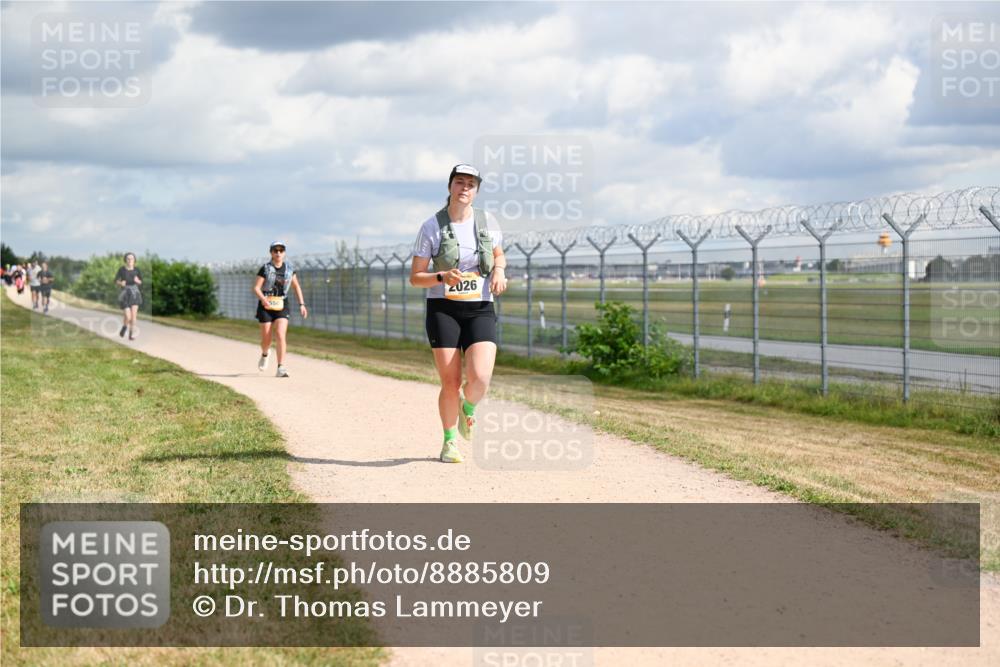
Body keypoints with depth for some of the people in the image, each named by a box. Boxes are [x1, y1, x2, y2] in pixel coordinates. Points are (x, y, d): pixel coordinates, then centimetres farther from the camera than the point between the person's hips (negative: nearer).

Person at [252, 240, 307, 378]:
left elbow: (296, 287, 15)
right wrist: (263, 298, -29)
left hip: (282, 305, 1)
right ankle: (265, 354, 40)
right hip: (266, 306, -1)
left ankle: (281, 368, -17)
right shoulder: (265, 269, -4)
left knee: (281, 335, -16)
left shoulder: (289, 269, 5)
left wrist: (302, 304, 7)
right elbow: (256, 288, -10)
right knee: (266, 339, 3)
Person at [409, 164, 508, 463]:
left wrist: (499, 271, -2)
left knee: (480, 378, -17)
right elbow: (415, 277, -2)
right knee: (450, 384, -4)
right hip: (443, 309, -1)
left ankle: (468, 408, 19)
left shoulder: (488, 221, 2)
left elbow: (499, 255, 21)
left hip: (480, 310, 2)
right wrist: (443, 277, -21)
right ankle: (450, 441, 20)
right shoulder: (432, 227, -4)